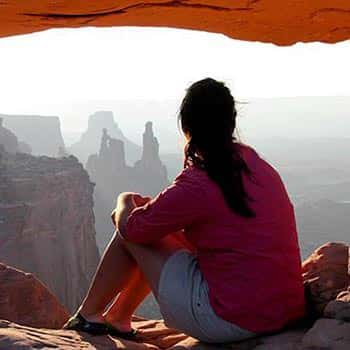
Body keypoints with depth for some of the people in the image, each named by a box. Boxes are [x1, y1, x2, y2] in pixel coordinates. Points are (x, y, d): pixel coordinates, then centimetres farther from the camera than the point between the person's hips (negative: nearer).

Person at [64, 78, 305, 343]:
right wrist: (151, 206, 22)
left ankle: (87, 316, 27)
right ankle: (117, 319, 37)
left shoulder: (198, 185, -20)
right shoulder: (258, 165, 3)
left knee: (130, 233, 6)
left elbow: (131, 228, -6)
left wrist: (125, 203, 18)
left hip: (231, 321, -8)